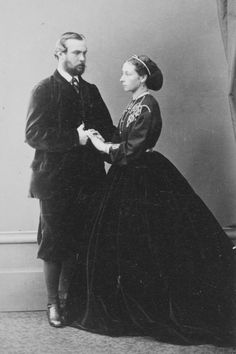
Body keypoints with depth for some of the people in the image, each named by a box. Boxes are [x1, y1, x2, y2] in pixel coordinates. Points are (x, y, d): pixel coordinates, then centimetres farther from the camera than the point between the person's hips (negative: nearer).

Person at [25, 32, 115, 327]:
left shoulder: (91, 91, 14)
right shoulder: (44, 90, -3)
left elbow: (108, 129, 15)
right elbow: (33, 134, -13)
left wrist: (94, 134, -7)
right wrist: (76, 138, -18)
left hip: (87, 179, 5)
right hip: (55, 181, -4)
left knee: (79, 244, 8)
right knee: (54, 244, 4)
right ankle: (53, 302, 17)